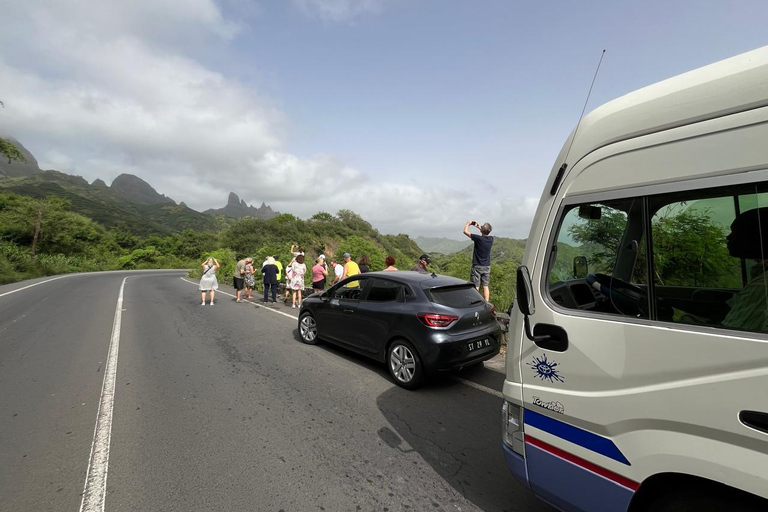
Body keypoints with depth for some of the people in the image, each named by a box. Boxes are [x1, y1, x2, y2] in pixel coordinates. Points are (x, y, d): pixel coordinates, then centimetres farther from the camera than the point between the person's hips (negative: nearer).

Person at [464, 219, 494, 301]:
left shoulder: (478, 238, -19)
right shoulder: (491, 239, -3)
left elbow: (465, 231, -7)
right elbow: (486, 233, 23)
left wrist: (468, 223, 10)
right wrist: (479, 227, 25)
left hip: (477, 266, -5)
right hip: (487, 267, 5)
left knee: (476, 287, 0)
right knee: (485, 286, 11)